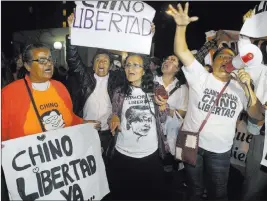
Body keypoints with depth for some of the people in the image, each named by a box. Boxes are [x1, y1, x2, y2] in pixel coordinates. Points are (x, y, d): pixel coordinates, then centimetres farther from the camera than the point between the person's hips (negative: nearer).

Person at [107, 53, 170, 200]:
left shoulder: (155, 89, -3)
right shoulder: (119, 92, -2)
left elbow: (162, 119, 2)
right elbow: (114, 116, 7)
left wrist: (162, 105, -17)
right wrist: (114, 118, -15)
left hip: (151, 153, 0)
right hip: (123, 154, 1)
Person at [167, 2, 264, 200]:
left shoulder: (239, 88, 1)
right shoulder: (200, 77, -6)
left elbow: (258, 116, -5)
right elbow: (181, 51, -16)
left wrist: (248, 88, -18)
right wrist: (182, 26, -31)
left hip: (220, 151, 2)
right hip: (192, 143, -2)